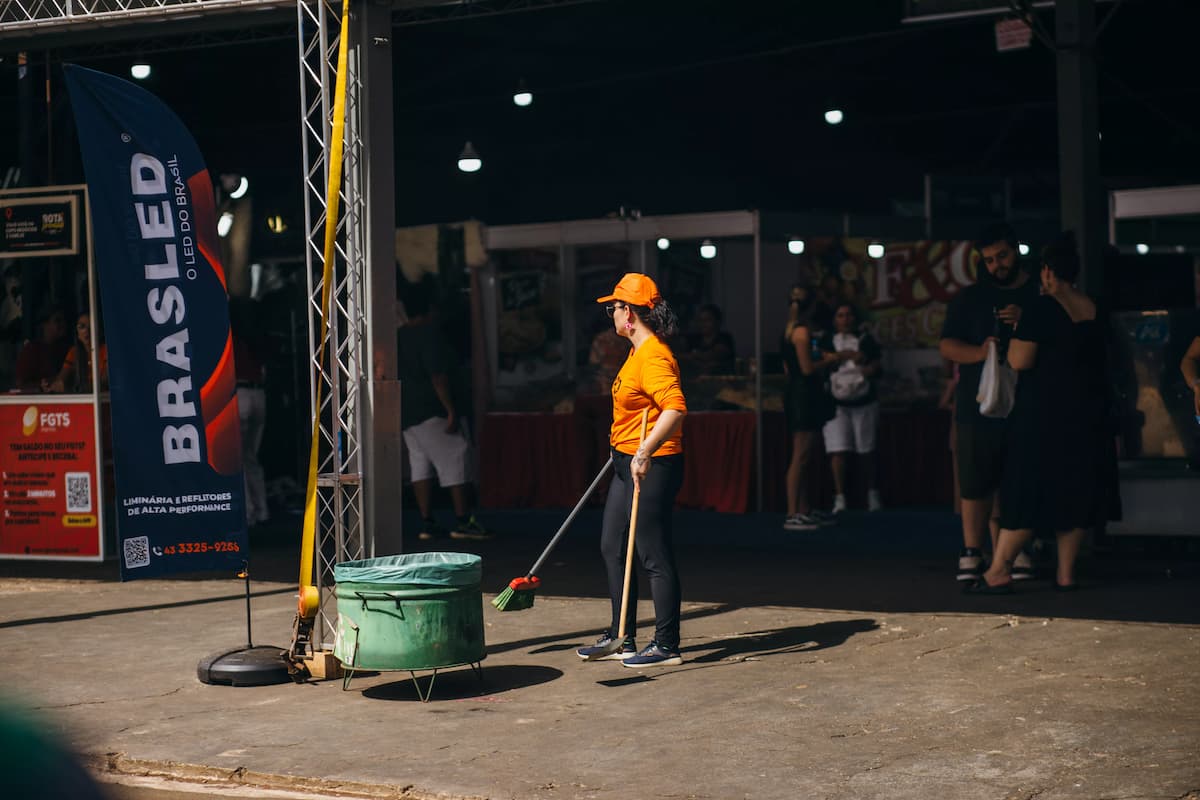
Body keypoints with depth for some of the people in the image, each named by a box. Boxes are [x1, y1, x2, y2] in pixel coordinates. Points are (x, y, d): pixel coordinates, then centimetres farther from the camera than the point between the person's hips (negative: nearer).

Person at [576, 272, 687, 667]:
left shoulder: (653, 356, -19)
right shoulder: (638, 352, 14)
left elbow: (676, 408, -32)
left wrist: (645, 452, -38)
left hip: (652, 467, -11)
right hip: (628, 462, 11)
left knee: (655, 557, -3)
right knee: (612, 548, 16)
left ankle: (666, 646, 6)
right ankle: (621, 637, 27)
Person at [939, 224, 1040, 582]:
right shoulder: (969, 298, 12)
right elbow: (946, 346, 6)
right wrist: (979, 353, -14)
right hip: (978, 406, 0)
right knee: (977, 482, -2)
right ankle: (972, 553, 2)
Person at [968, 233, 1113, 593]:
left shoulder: (1042, 308, -12)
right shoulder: (1094, 309, 8)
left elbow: (1019, 361, -17)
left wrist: (1017, 332, 3)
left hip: (1045, 411, -6)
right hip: (1087, 411, 6)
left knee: (1027, 488, -3)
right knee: (1076, 490, 9)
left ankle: (999, 570, -2)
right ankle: (1066, 572, 11)